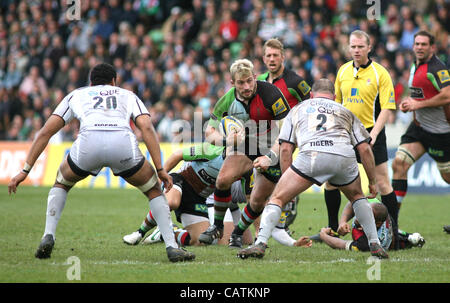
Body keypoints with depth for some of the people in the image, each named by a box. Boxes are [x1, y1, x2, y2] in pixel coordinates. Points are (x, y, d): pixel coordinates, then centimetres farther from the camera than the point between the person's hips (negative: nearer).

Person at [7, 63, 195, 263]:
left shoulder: (76, 95, 36)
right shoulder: (128, 96, 35)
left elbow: (45, 132, 30)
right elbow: (147, 128, 16)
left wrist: (25, 171, 31)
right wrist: (160, 169, 12)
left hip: (88, 142, 0)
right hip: (123, 142, 0)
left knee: (61, 183, 33)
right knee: (154, 190, 25)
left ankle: (48, 237, 16)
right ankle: (172, 247, 12)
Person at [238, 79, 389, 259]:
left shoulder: (297, 109, 32)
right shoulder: (345, 112, 34)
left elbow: (285, 149, 22)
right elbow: (365, 148, 24)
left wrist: (287, 182, 26)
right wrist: (372, 182, 30)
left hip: (311, 154, -2)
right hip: (344, 155, 2)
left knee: (277, 198, 9)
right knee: (357, 197, 30)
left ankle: (260, 244, -9)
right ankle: (375, 245, 22)